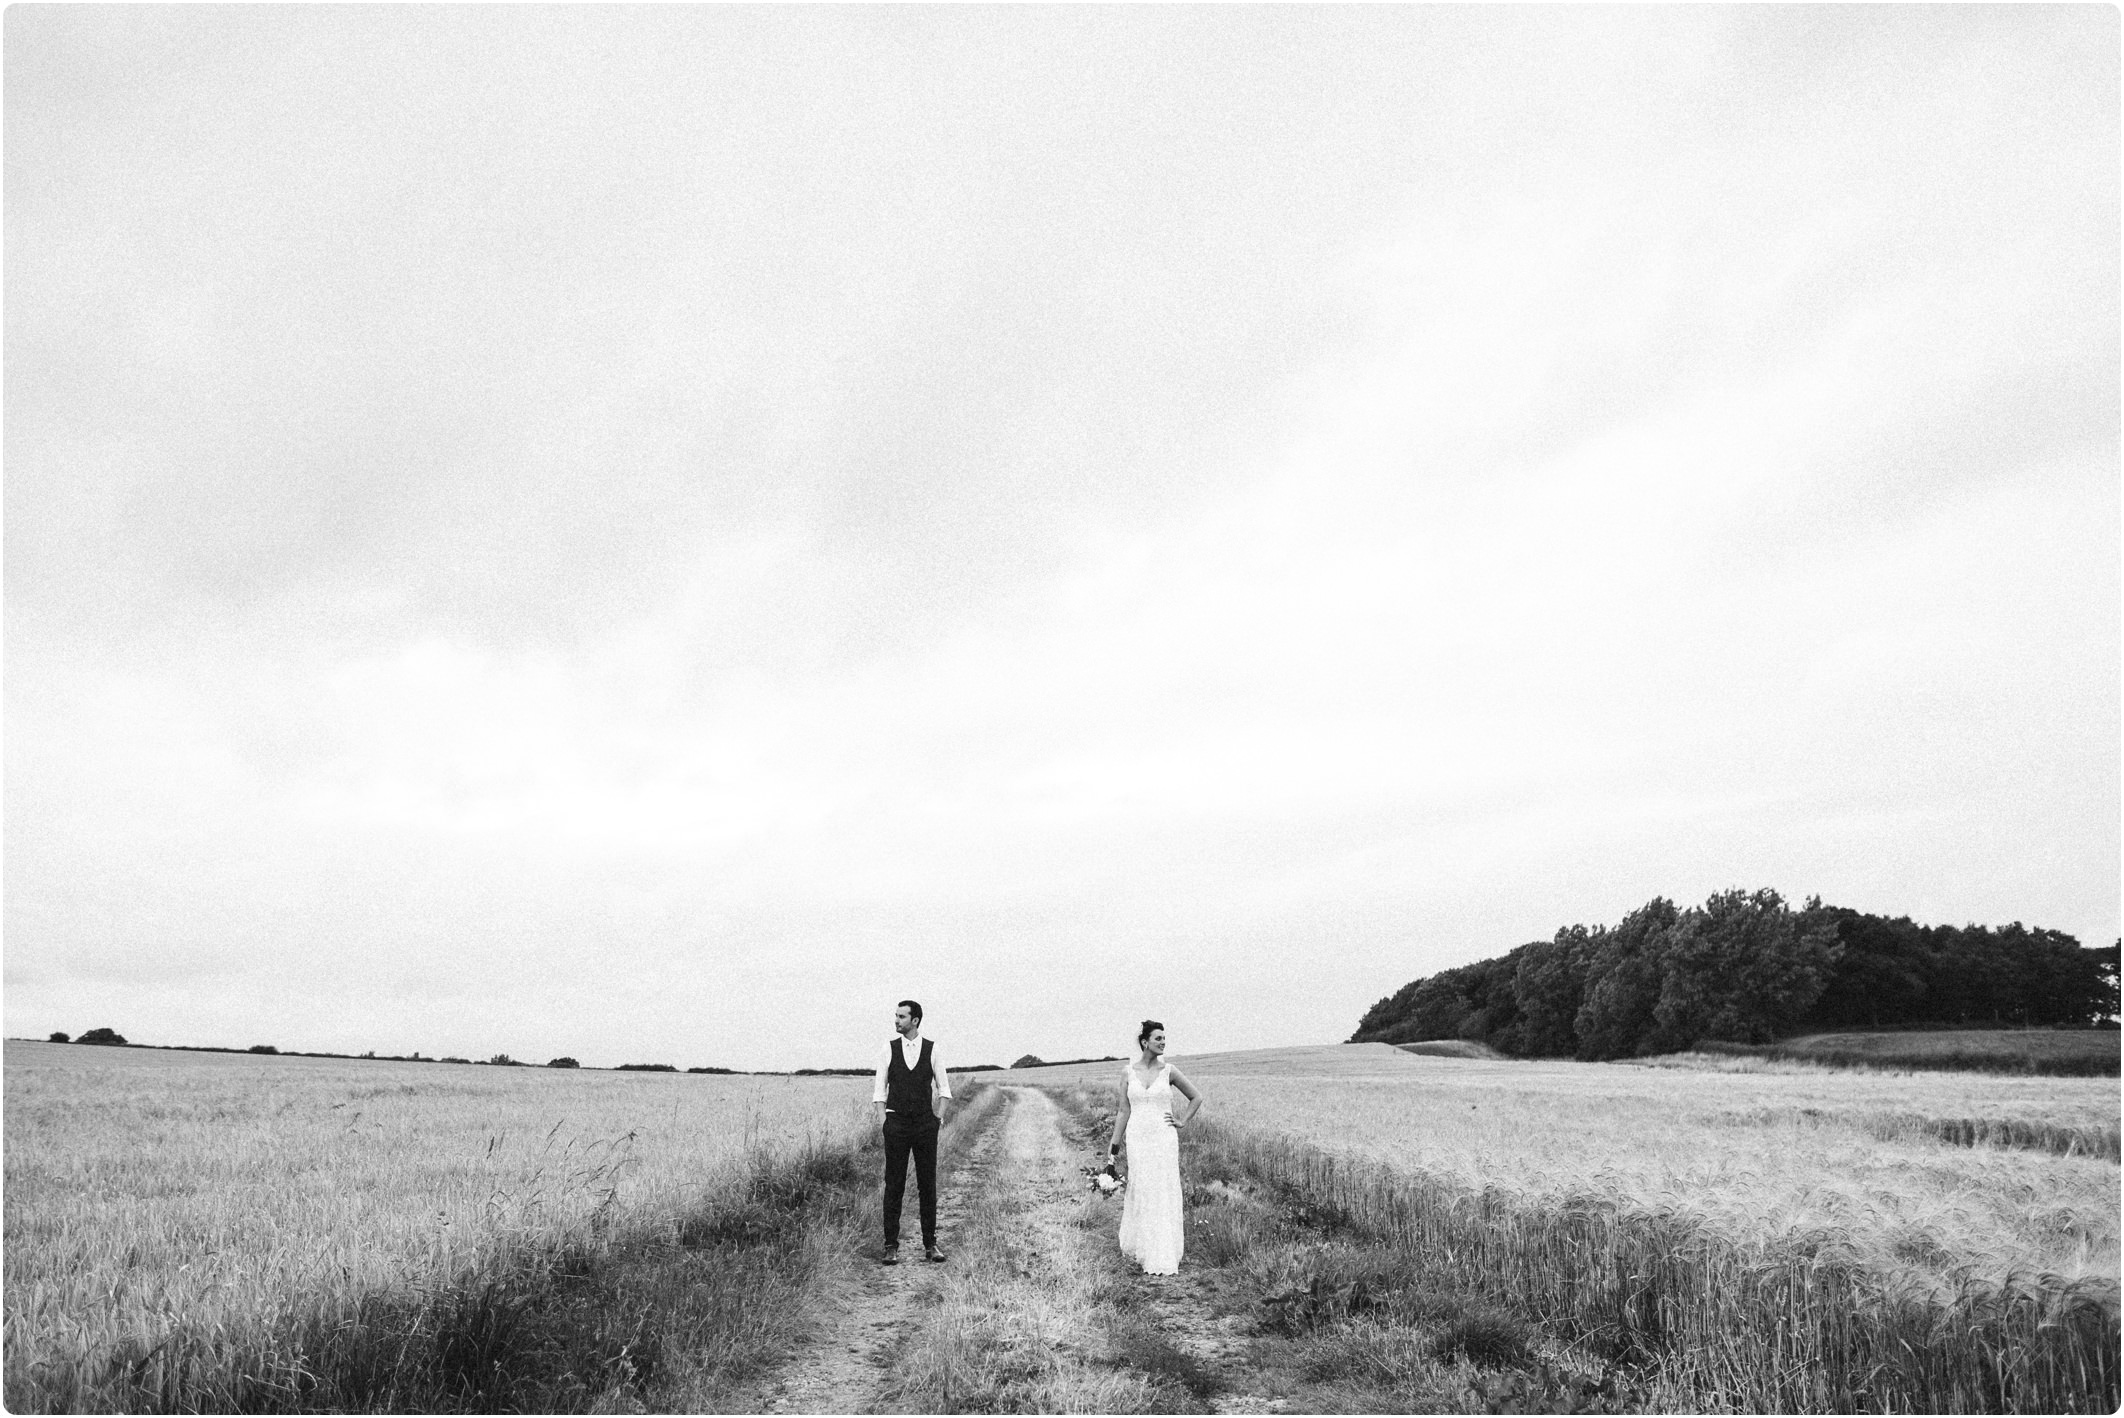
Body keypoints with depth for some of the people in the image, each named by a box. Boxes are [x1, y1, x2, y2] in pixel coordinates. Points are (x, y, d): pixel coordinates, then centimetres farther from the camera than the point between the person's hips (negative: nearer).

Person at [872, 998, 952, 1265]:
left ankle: (930, 1245, 11)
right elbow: (880, 1087, 6)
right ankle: (891, 1246, 6)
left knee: (928, 1185, 3)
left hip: (925, 1123, 0)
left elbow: (943, 1087, 10)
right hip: (896, 1123, 0)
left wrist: (939, 1115, 1)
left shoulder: (932, 1049, 2)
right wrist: (881, 1118, -3)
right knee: (893, 1185, 0)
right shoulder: (890, 1047, 3)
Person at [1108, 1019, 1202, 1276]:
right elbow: (1124, 1111, 7)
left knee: (1165, 1194, -2)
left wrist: (1183, 1122, 3)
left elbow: (1196, 1098, 12)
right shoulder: (1128, 1072, 2)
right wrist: (1114, 1144, 7)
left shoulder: (1169, 1071, 0)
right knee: (1140, 1193, 3)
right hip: (1137, 1138, 1)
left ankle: (1164, 1258, 4)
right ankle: (1137, 1245, 23)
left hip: (1164, 1139, -1)